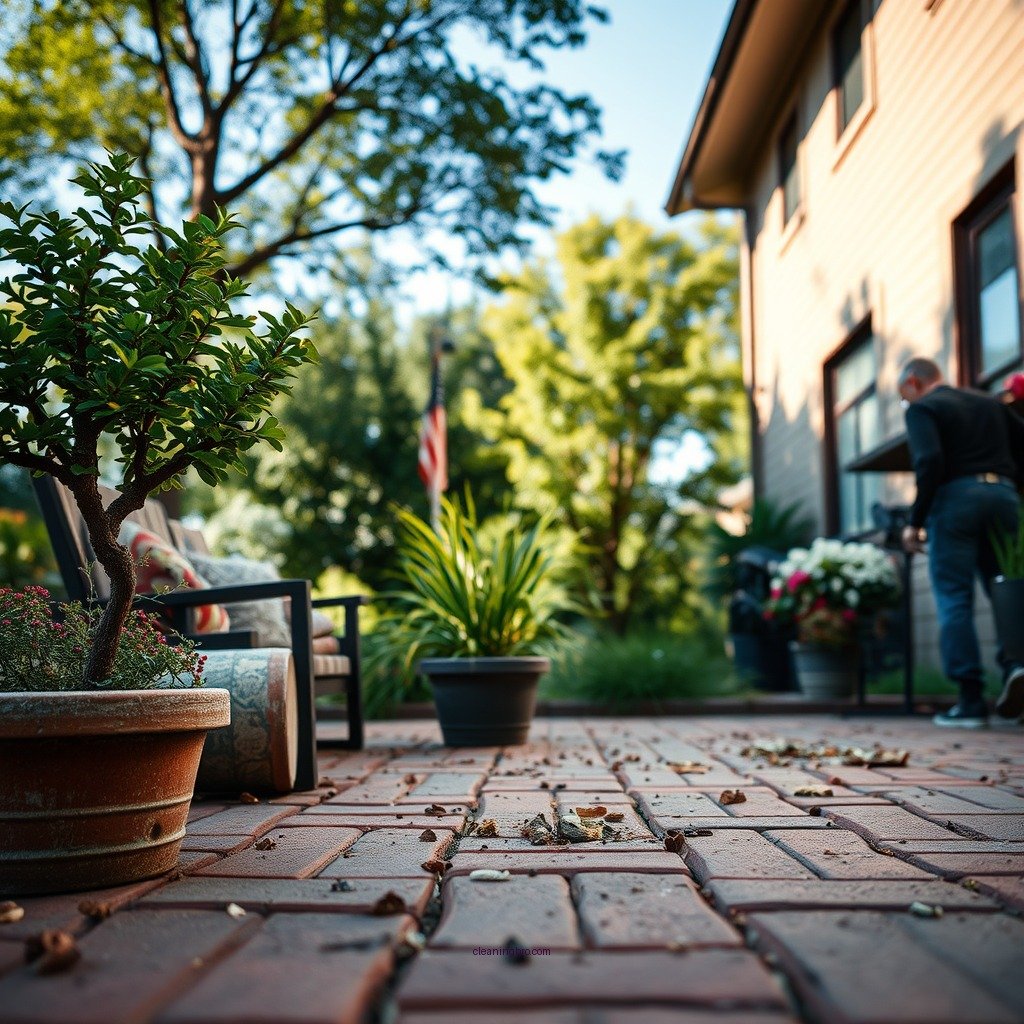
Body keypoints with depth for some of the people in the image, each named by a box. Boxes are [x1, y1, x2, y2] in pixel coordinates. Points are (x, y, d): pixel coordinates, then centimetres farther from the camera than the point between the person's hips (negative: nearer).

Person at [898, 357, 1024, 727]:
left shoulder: (922, 409, 3)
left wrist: (915, 522, -9)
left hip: (955, 498, -5)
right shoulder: (990, 403, 22)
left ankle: (971, 700, -4)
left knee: (955, 601, -1)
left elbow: (929, 462, -13)